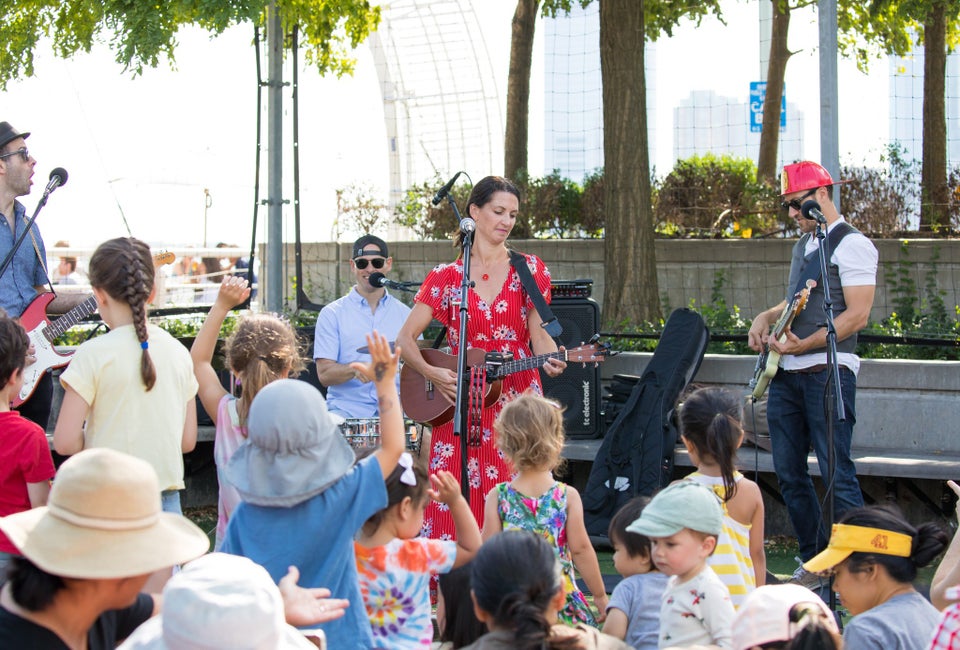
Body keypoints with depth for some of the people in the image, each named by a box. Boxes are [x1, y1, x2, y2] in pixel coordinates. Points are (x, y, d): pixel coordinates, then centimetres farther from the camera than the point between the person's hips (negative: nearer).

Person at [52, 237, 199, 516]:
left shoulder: (93, 354, -10)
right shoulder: (178, 352, 4)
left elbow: (65, 442, -11)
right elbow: (188, 440, 8)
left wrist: (98, 440, 8)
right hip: (166, 500, 4)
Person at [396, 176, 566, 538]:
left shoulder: (529, 269, 6)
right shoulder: (446, 277, 5)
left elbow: (537, 334, 5)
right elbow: (405, 338, 3)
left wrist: (550, 358, -16)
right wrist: (432, 373, -14)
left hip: (517, 402, 0)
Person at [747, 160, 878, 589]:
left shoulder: (853, 245, -8)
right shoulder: (804, 244, 20)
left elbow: (857, 316, -16)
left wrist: (804, 345, -23)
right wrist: (765, 317, 11)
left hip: (827, 372, -9)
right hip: (786, 375, 9)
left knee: (836, 472, -11)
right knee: (790, 474, 9)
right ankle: (816, 563, 17)